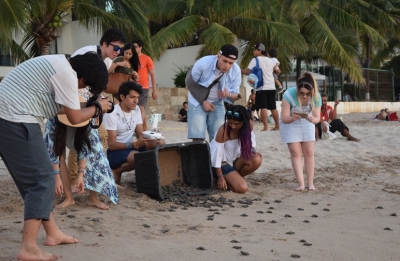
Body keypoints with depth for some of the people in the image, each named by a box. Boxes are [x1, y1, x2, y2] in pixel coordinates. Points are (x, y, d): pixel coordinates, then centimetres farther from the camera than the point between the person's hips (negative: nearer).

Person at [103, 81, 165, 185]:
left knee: (160, 143, -13)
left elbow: (140, 135, 3)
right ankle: (116, 171, -6)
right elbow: (111, 145, -21)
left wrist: (149, 138, -21)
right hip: (113, 153, -7)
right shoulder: (112, 114, -19)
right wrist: (133, 144, -35)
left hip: (129, 147, 7)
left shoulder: (136, 109, 2)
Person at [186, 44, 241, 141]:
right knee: (198, 138, -12)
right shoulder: (203, 63, -26)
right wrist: (203, 102, -17)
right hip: (198, 101, -3)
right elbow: (190, 83, -12)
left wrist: (228, 95, -32)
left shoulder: (236, 71, -18)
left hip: (217, 103, 3)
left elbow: (235, 94, -6)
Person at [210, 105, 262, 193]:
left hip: (235, 159, 6)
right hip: (223, 162, -6)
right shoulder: (223, 130, -28)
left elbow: (251, 141, 7)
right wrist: (220, 177, -21)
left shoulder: (249, 124, -12)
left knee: (257, 160, -24)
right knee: (242, 188, -25)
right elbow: (217, 155, -23)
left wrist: (253, 151, -14)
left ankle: (234, 177, -1)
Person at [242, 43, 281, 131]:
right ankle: (277, 126, 17)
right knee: (273, 108, 12)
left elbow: (248, 72, -12)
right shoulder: (270, 60, 14)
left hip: (261, 87, -6)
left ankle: (265, 127, -12)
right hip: (271, 87, 6)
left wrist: (240, 71, 5)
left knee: (263, 108, -7)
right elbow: (278, 72, 16)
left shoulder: (255, 60, -5)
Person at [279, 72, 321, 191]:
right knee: (296, 153, -8)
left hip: (307, 124, 2)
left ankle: (310, 183, 4)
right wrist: (292, 118, -53)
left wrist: (313, 119, -47)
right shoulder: (289, 95, -35)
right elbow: (284, 119, -31)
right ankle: (301, 183, -9)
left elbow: (317, 118, -23)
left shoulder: (316, 96, -27)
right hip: (290, 124, -2)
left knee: (309, 152, -1)